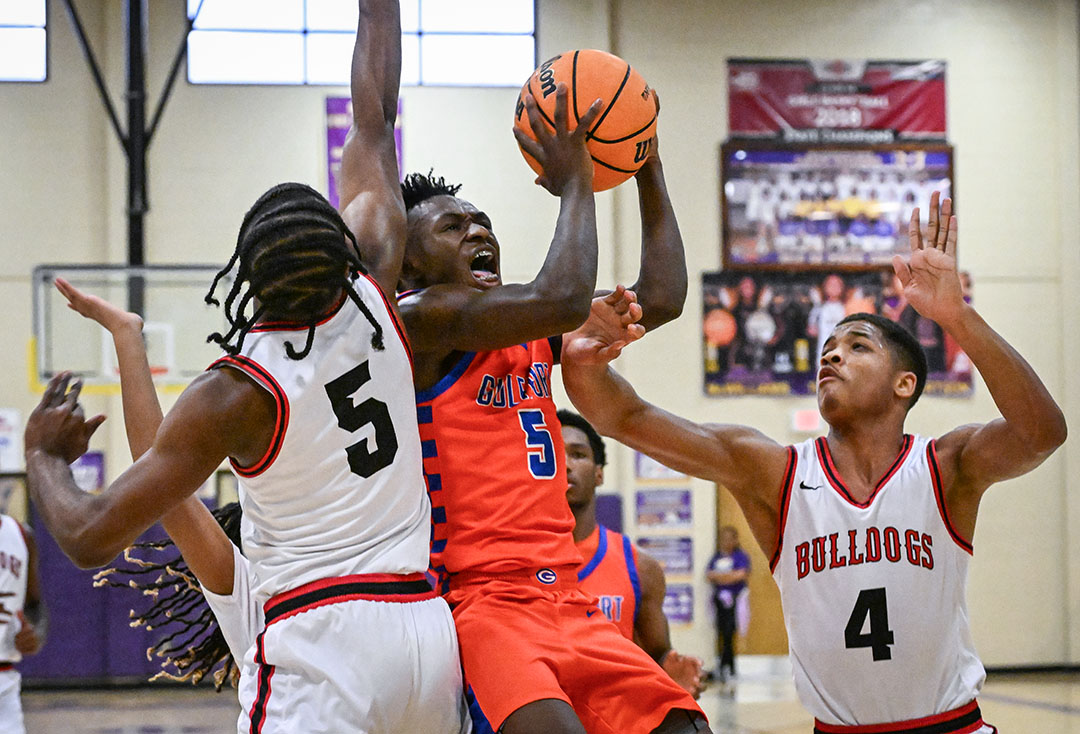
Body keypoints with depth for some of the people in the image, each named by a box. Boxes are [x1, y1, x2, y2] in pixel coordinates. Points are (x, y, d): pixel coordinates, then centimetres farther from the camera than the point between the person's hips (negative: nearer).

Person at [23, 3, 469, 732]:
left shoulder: (231, 395, -7)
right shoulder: (373, 297, 3)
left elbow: (91, 537, -4)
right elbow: (375, 124, 17)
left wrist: (46, 456, 15)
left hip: (322, 643, -6)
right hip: (426, 624, 6)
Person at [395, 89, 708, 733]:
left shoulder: (528, 332, 20)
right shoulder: (419, 318, -6)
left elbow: (662, 299, 21)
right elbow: (561, 300, -20)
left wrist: (648, 169, 19)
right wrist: (573, 183, -6)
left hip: (570, 607, 8)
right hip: (479, 603, -8)